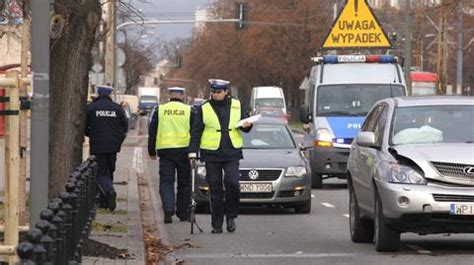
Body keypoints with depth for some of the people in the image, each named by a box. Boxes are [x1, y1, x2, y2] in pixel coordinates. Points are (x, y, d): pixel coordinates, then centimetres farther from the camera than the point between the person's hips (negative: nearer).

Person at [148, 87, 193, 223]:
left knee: (166, 182, 1)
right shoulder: (189, 111, 2)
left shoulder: (160, 110, 4)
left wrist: (151, 151, 15)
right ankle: (183, 213, 15)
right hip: (184, 149, 0)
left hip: (165, 150, 0)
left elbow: (152, 132, 8)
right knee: (184, 183, 11)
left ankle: (168, 209, -20)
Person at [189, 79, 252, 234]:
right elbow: (196, 132, 3)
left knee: (232, 183, -17)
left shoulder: (236, 105, 8)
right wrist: (193, 153, -5)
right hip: (211, 154, 0)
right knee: (215, 190, 2)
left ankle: (231, 215, 3)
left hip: (232, 153, 0)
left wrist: (246, 125, -6)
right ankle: (217, 225, 9)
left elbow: (244, 125, 18)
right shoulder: (204, 109, 3)